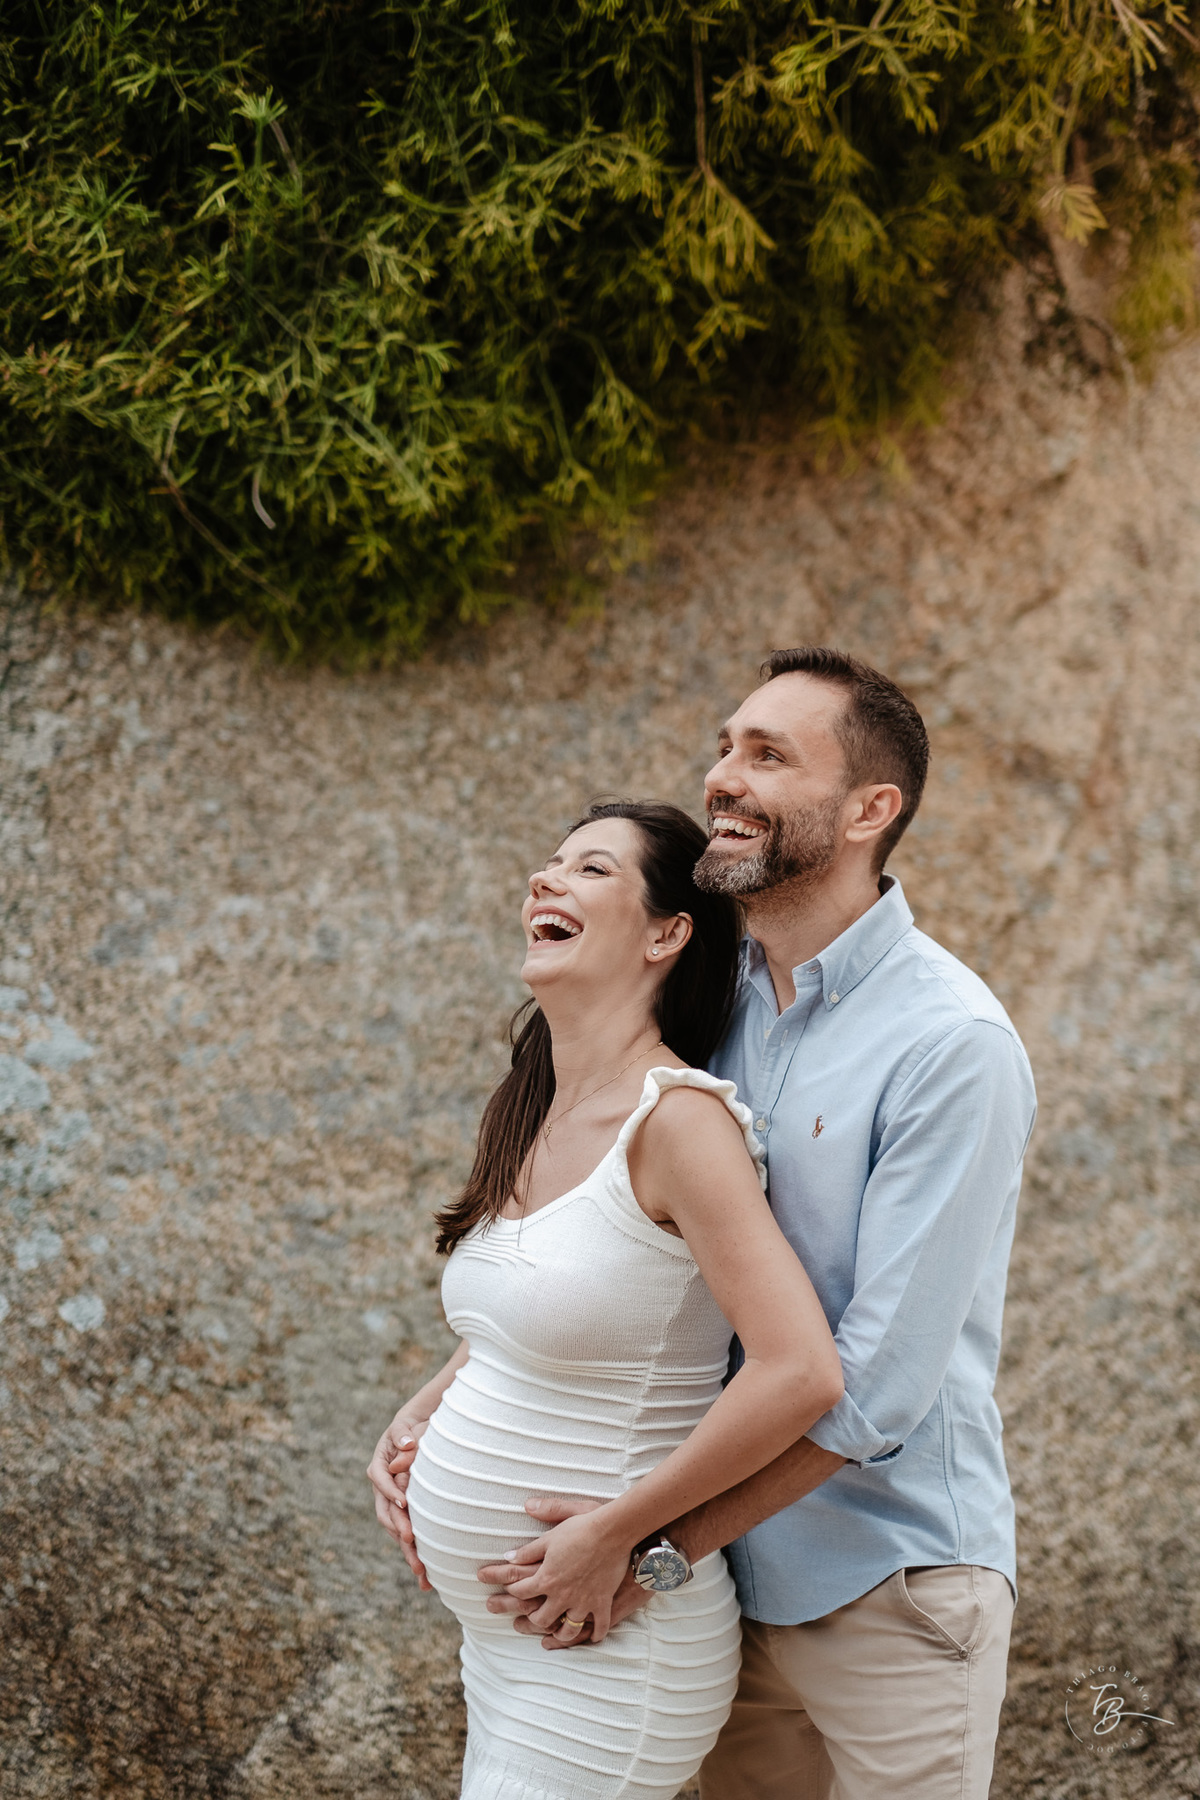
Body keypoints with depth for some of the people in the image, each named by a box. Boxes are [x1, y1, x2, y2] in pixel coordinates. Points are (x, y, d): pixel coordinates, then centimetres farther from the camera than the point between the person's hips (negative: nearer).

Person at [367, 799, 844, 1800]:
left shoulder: (678, 1118, -18)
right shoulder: (533, 1118, 7)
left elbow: (801, 1373, -27)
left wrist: (612, 1535, -20)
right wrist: (414, 1422, 6)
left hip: (607, 1641, -8)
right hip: (503, 1632, 8)